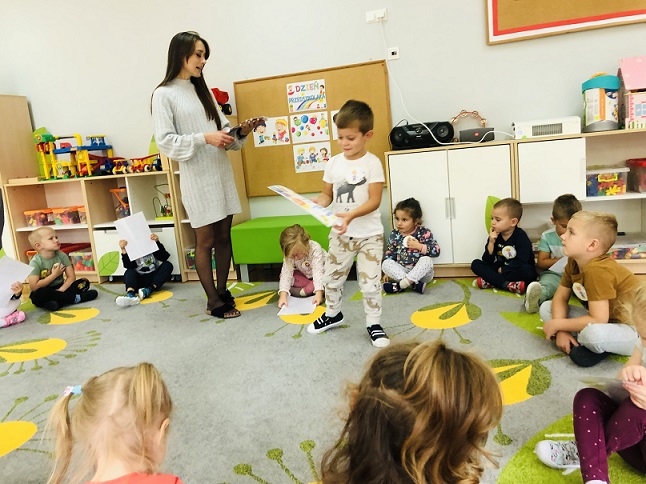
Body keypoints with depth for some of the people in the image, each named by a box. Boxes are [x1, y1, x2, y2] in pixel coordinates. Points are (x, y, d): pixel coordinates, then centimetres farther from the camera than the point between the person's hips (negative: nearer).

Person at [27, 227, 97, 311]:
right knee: (38, 294, -38)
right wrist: (54, 275, -18)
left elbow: (71, 277, -6)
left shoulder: (62, 256, -3)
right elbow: (34, 287, -20)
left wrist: (61, 290, -22)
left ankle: (57, 301, -31)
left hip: (59, 289, 4)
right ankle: (75, 298, -26)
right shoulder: (35, 262, -14)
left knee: (84, 282, -14)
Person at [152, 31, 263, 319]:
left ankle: (222, 291, 22)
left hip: (222, 172, 6)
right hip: (197, 178, -6)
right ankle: (213, 301, 13)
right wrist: (204, 138, -21)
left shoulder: (203, 90, 16)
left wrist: (240, 132, -5)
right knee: (206, 240, 1)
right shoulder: (163, 95, -4)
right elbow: (165, 142, -12)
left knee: (224, 236, 9)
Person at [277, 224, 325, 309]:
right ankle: (311, 288, -20)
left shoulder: (315, 248, -35)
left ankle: (302, 291, -28)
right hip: (304, 275, 4)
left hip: (323, 272, -4)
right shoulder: (289, 254, -25)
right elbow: (286, 273, -31)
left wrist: (318, 293, -49)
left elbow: (318, 271, -41)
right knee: (283, 275, -20)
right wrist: (283, 295, -43)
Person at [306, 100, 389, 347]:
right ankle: (332, 314, 40)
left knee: (370, 282, 0)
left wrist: (351, 215, -32)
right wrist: (315, 205, -16)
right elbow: (327, 194, 7)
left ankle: (374, 324, 19)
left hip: (369, 234, -4)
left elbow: (374, 200, -17)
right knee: (332, 278, 16)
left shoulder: (372, 162, -12)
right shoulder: (333, 163, 0)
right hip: (340, 233, 5)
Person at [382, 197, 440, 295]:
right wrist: (388, 272, -1)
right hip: (401, 272, 3)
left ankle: (400, 285, -37)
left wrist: (419, 246, -20)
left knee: (426, 260, -31)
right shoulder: (394, 235, 2)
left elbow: (436, 251, -10)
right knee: (386, 264, -20)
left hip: (422, 273, -3)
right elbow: (389, 255, 8)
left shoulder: (423, 232, -6)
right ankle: (414, 284, -34)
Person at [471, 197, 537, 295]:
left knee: (527, 270, -37)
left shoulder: (521, 236, -13)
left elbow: (521, 262, -22)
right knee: (475, 264, -14)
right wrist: (491, 243, -20)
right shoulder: (494, 236, -1)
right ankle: (508, 285, -30)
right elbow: (487, 261, -7)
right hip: (500, 270, 5)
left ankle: (490, 282, -26)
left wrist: (502, 270, -16)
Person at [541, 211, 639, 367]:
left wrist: (557, 324, -21)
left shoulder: (597, 270, -30)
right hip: (604, 319, 9)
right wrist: (561, 331, -16)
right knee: (546, 308, -1)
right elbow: (560, 297, 0)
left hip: (633, 328, -8)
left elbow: (598, 320, -32)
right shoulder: (573, 262, -3)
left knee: (594, 333, -41)